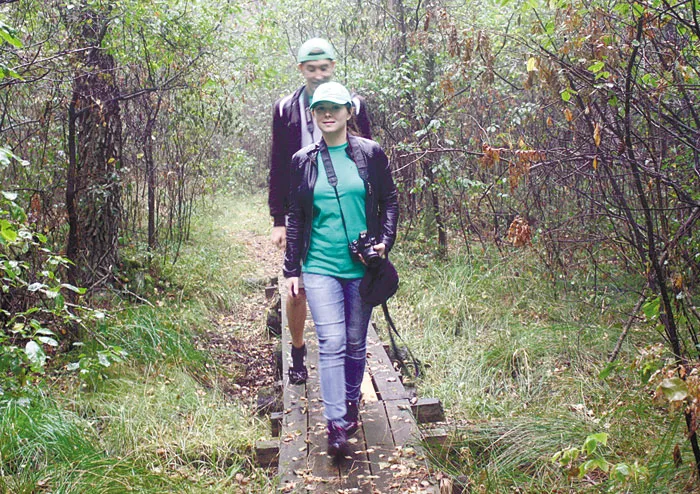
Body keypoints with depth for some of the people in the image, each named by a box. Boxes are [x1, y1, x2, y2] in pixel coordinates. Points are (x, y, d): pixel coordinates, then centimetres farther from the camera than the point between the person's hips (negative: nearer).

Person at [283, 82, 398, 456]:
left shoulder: (370, 153, 3)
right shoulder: (303, 161, 5)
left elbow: (390, 200, 8)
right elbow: (295, 217, 9)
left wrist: (385, 242, -8)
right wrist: (291, 269, 7)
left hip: (362, 266, 1)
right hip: (320, 267, 0)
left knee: (356, 343, 11)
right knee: (332, 343, -10)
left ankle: (351, 404, 33)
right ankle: (336, 424, -7)